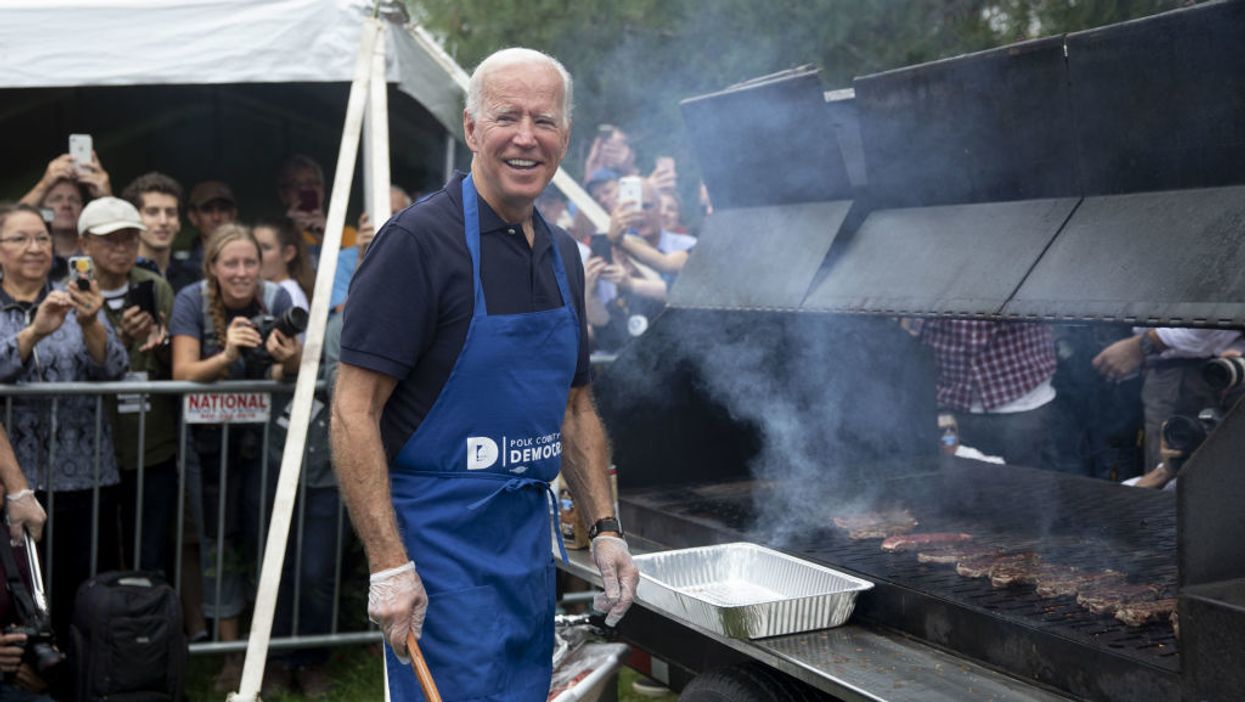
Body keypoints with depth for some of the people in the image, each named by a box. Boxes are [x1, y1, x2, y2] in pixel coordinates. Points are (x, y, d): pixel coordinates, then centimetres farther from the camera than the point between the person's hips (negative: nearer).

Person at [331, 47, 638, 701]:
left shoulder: (562, 253, 9)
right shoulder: (420, 240, -14)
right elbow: (353, 411, -17)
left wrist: (604, 529, 9)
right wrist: (389, 566, -21)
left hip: (530, 537, 8)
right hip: (439, 541, -7)